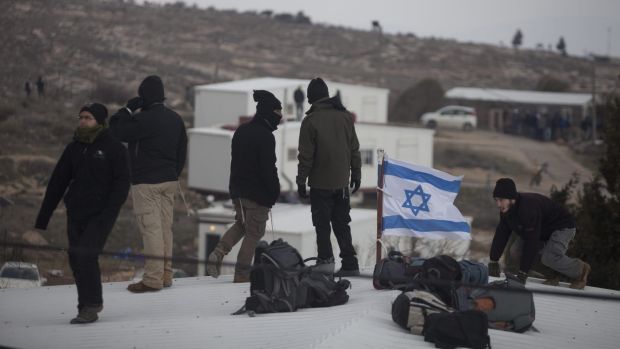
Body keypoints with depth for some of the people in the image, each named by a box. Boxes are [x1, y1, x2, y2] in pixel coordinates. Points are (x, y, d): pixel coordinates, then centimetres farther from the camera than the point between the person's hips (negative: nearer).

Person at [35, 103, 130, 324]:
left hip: (101, 214, -5)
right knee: (76, 260, 2)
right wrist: (42, 218, 10)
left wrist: (108, 212, -19)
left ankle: (90, 306, -10)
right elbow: (57, 183, 14)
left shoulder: (114, 148, -2)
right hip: (75, 214, 5)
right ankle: (90, 306, 14)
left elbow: (122, 183, -6)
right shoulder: (74, 149, 12)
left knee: (86, 255, -18)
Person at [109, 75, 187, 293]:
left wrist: (128, 109, -2)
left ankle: (153, 279, -9)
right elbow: (182, 151, 17)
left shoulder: (143, 119, -17)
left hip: (146, 182, -8)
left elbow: (117, 130, -12)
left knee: (151, 229, -8)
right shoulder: (175, 119, 10)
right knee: (165, 227, 12)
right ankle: (166, 275, 17)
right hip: (169, 181, 8)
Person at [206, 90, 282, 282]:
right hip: (258, 193, -8)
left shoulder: (241, 131, 9)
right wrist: (275, 192, -8)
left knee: (241, 224, 24)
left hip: (238, 189, 8)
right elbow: (268, 169, -19)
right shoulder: (265, 136, -18)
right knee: (254, 232, 3)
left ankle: (219, 252, 1)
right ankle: (242, 273, 4)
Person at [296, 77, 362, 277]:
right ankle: (350, 264, 10)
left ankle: (326, 259, -7)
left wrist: (301, 181, -2)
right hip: (342, 181, 5)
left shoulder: (311, 121, -12)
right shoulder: (345, 116, 3)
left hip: (320, 183, -5)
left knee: (322, 224, 3)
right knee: (342, 224, 12)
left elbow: (306, 156, -10)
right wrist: (356, 174, 16)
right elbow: (354, 149, 8)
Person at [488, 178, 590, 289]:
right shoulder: (506, 210, -10)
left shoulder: (528, 208, -38)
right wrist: (493, 261, -9)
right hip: (543, 233, 9)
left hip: (562, 227, -9)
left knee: (548, 258, -33)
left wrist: (523, 272, -38)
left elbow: (531, 242, -39)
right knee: (515, 251, -6)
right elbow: (501, 235, -3)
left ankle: (581, 270, -4)